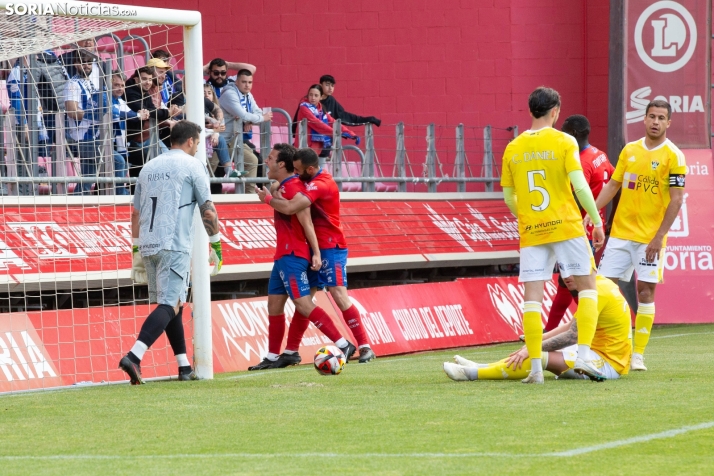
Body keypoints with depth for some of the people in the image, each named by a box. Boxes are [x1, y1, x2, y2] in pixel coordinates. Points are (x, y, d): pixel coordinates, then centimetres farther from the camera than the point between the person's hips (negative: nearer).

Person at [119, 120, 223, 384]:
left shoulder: (149, 167, 18)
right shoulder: (192, 165, 1)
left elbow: (136, 213, 19)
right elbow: (208, 211, -3)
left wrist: (136, 251, 24)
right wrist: (216, 246, 5)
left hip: (148, 246, 7)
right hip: (175, 246, -7)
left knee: (171, 305, 15)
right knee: (170, 305, -11)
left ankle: (184, 366, 16)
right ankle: (134, 356, -28)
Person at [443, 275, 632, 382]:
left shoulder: (598, 291, -17)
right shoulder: (601, 284, 13)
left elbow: (573, 335, -22)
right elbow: (571, 327, 16)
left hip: (608, 362, -10)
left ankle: (473, 373, -18)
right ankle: (482, 368, 6)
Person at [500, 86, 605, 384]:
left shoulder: (513, 148, 7)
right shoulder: (564, 142, -4)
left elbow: (509, 197, 10)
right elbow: (579, 185, -12)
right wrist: (597, 222, -5)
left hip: (530, 233, 3)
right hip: (566, 226, -3)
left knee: (532, 297, 1)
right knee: (587, 287, 9)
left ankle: (535, 369, -3)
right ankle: (583, 356, -3)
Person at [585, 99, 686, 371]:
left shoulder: (673, 156, -6)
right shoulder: (629, 150, 9)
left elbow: (677, 199, -9)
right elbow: (612, 186, 14)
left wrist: (659, 236, -14)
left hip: (650, 237, -4)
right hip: (620, 233, 4)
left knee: (645, 291, -4)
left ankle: (638, 355, 2)